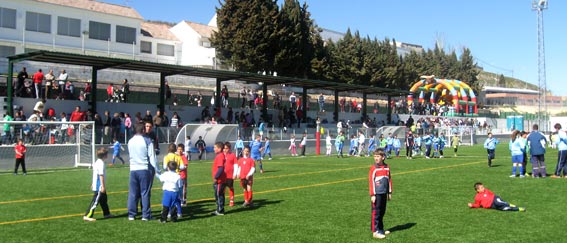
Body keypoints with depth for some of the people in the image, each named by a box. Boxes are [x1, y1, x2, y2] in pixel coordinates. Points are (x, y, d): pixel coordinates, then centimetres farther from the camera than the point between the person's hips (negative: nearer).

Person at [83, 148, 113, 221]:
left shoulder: (97, 162, 10)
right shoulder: (101, 163, -20)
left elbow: (95, 173, 19)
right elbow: (101, 175, -23)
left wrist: (93, 183, 26)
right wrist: (103, 186, -22)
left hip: (96, 185, 10)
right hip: (99, 187, -10)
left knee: (104, 200, 19)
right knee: (95, 201, -7)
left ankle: (107, 214, 30)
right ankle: (87, 216, -6)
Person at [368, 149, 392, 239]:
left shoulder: (387, 167, 7)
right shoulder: (373, 168, -8)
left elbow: (389, 180, 15)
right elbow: (371, 181, -9)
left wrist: (389, 192, 16)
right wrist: (372, 195, -11)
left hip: (384, 194, 6)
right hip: (377, 194, -6)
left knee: (382, 212, 13)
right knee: (376, 212, -4)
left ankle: (380, 229, 24)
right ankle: (375, 231, -1)